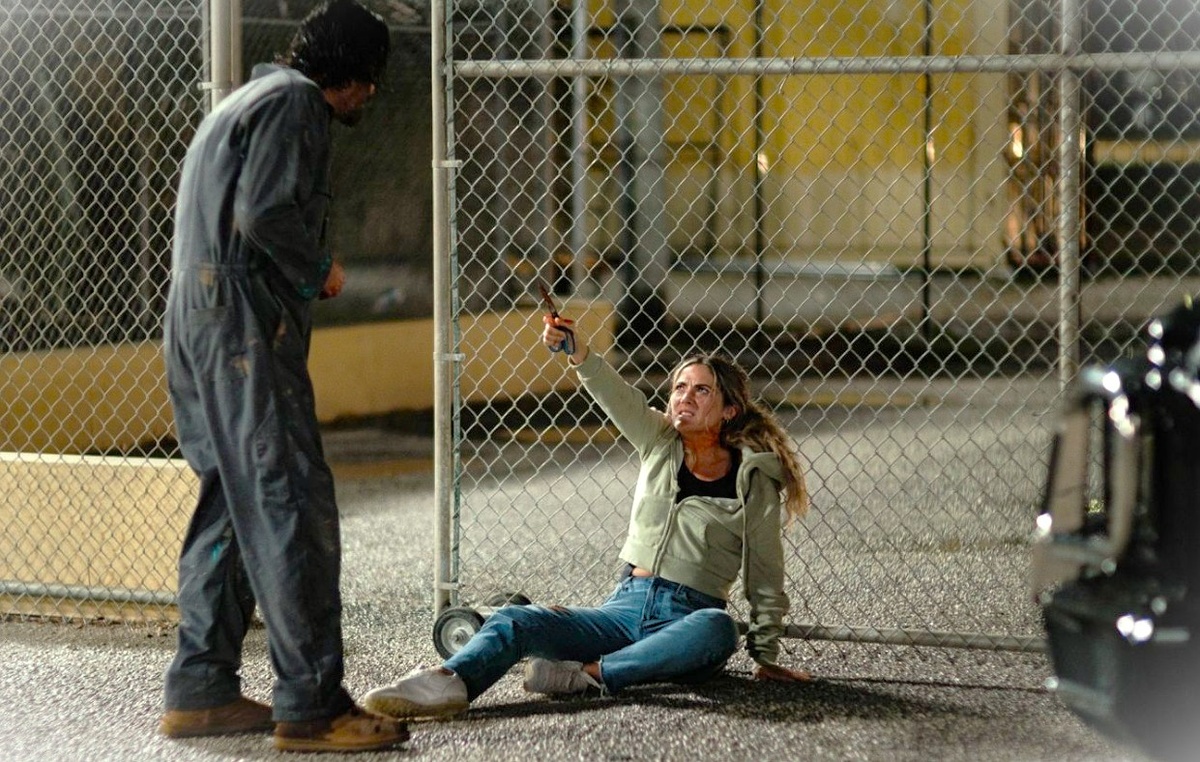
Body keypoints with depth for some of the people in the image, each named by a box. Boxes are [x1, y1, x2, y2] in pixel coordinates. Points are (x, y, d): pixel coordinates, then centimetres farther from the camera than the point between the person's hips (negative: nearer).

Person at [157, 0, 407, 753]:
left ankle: (201, 689, 16)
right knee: (292, 509, -11)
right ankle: (312, 704, -12)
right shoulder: (294, 103, -8)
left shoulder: (252, 100, 25)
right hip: (246, 329, -11)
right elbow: (265, 210, -20)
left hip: (203, 327, 11)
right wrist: (320, 271, -6)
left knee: (233, 505, 14)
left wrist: (306, 272, 13)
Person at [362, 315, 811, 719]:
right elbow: (617, 397, -9)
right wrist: (577, 352, -28)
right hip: (626, 607, 3)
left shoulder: (753, 480, 1)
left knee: (716, 627, -40)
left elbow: (765, 576, 5)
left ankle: (589, 675, -43)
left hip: (686, 622, -3)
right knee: (516, 621, -21)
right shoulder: (660, 444, 10)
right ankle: (449, 684, -49)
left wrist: (766, 656, 4)